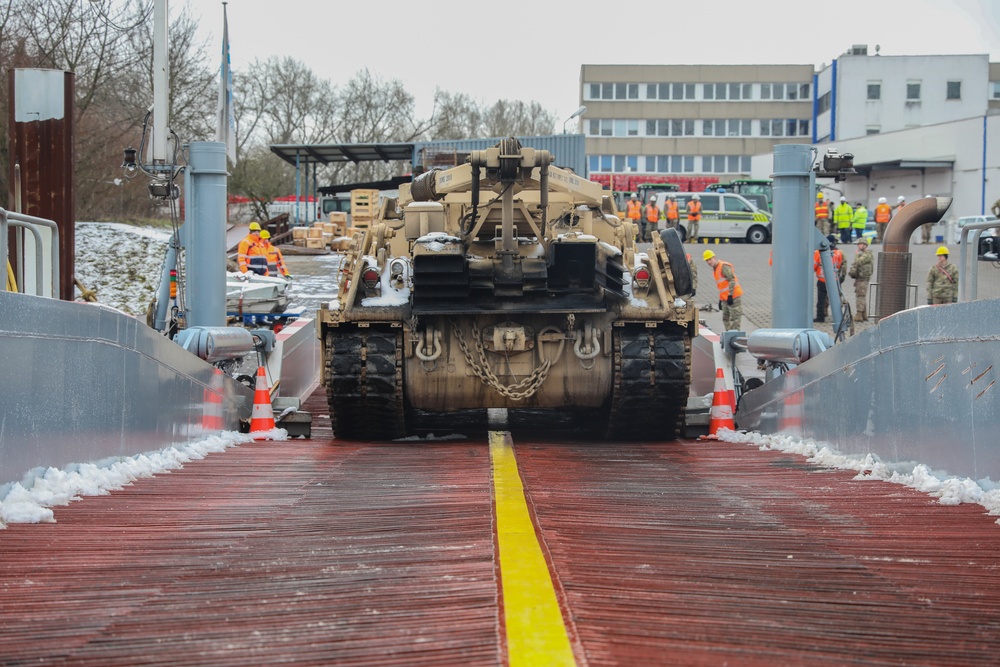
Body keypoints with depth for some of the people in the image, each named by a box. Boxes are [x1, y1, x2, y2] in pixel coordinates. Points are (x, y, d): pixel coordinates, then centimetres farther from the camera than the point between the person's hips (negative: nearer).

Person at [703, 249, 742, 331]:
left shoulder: (724, 266, -12)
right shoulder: (715, 270, 17)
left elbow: (732, 281, -20)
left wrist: (730, 296, -23)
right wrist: (720, 300, 22)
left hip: (734, 297, -10)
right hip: (725, 299, 10)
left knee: (735, 318, -9)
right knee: (726, 319, 12)